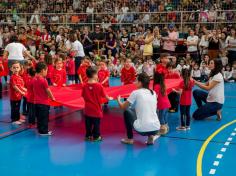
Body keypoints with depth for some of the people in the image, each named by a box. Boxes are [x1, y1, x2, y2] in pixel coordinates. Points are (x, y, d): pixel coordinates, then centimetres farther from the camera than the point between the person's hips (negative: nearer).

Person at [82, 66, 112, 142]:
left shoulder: (85, 86, -6)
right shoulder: (99, 86, -15)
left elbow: (84, 97, 3)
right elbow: (104, 96, -7)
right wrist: (109, 98, 13)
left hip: (88, 109, 4)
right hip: (96, 109, -3)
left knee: (88, 123, 16)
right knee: (96, 123, 9)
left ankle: (88, 136, 26)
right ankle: (96, 137, 17)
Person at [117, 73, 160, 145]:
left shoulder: (136, 93, -3)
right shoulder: (153, 93, 11)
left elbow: (123, 107, 8)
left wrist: (119, 100, 30)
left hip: (142, 129, -5)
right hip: (156, 129, 5)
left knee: (127, 111, 18)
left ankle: (130, 139, 20)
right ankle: (151, 136, 12)